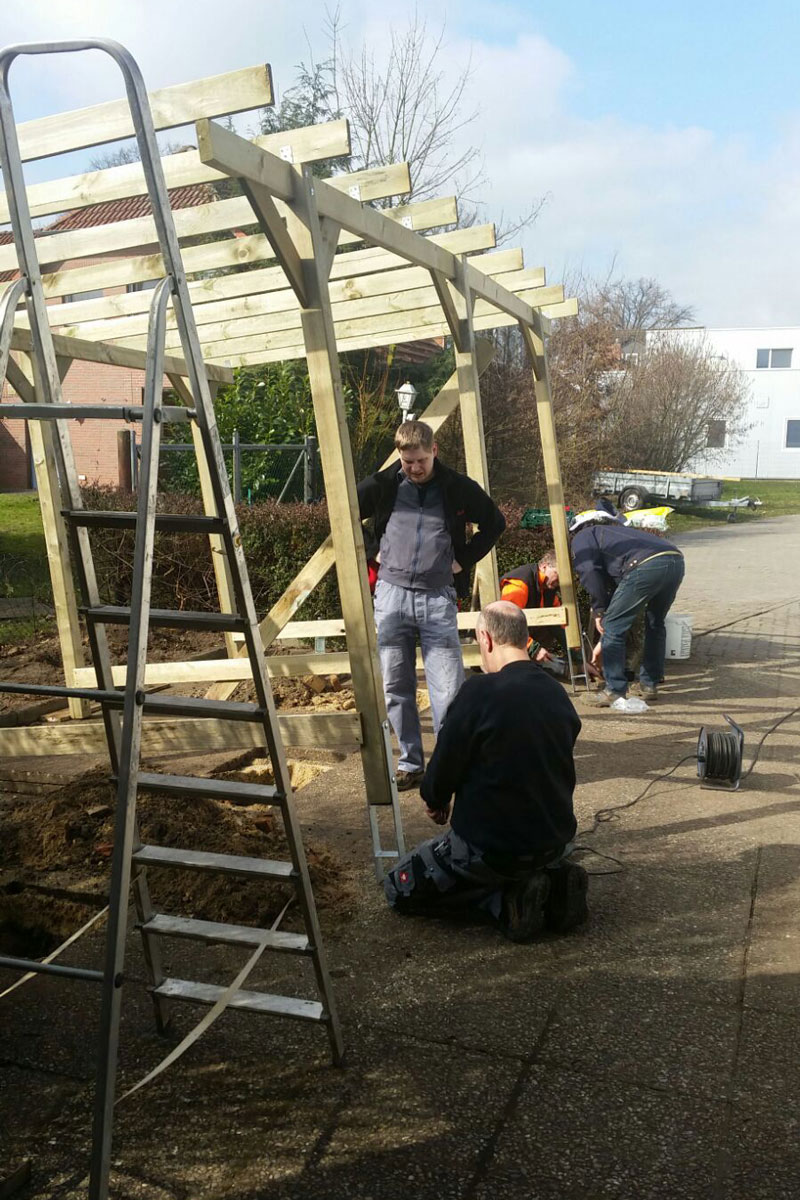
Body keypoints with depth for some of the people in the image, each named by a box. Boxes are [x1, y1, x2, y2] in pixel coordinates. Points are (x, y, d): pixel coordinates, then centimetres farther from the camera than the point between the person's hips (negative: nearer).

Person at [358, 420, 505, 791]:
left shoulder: (458, 488, 1)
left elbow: (495, 523, 13)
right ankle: (410, 764, 18)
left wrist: (464, 559, 4)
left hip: (437, 597, -1)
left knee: (448, 688, -6)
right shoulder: (384, 485, 1)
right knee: (396, 688, 6)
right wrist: (372, 551, 5)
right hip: (392, 594, 2)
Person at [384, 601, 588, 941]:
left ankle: (507, 901, -4)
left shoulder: (481, 692, -22)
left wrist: (435, 801, 10)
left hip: (492, 849, -7)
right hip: (556, 842, 7)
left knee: (398, 888, 12)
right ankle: (551, 882, 8)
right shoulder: (558, 693, -2)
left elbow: (442, 770, -14)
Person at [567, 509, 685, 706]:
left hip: (646, 566, -8)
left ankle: (615, 691, 10)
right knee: (655, 624, 28)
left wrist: (599, 609, 11)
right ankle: (650, 684, 34)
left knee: (612, 626, 7)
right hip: (676, 560, 8)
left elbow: (588, 571, 0)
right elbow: (613, 581, 44)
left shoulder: (583, 536, 22)